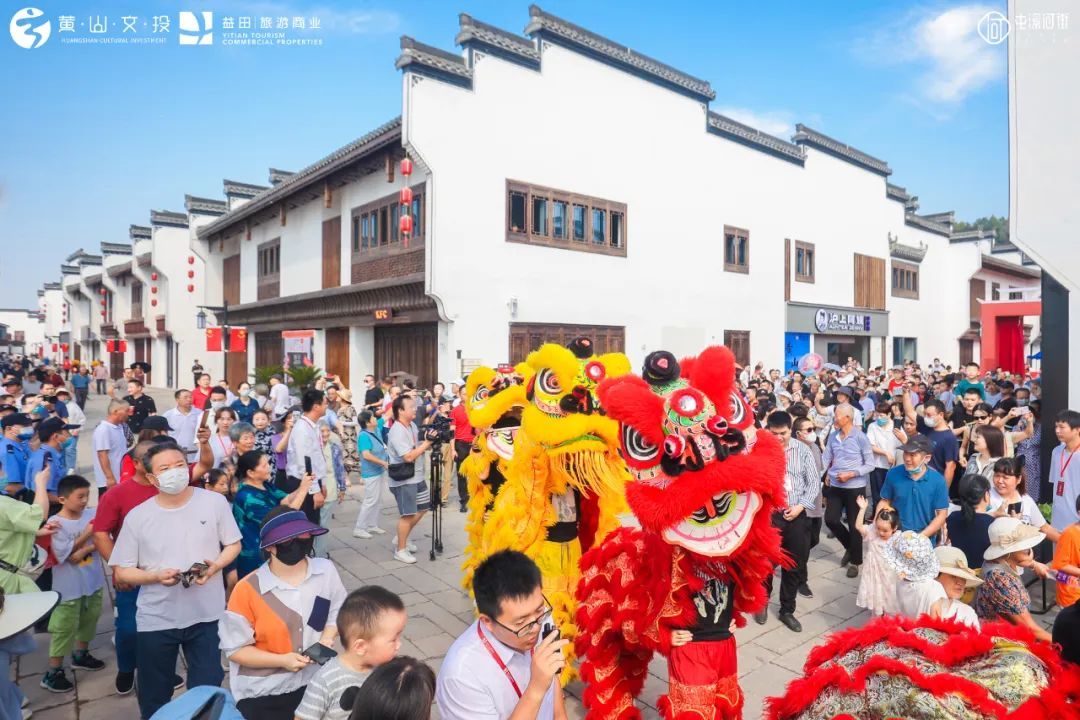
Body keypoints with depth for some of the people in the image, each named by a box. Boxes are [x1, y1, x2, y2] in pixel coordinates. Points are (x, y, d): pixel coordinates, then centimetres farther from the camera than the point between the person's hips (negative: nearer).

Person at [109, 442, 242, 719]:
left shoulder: (214, 502, -8)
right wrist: (157, 576, -19)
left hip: (207, 614, -1)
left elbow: (233, 544, 2)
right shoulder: (137, 516, -7)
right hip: (156, 620, 1)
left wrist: (214, 566, -17)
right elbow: (121, 571, -2)